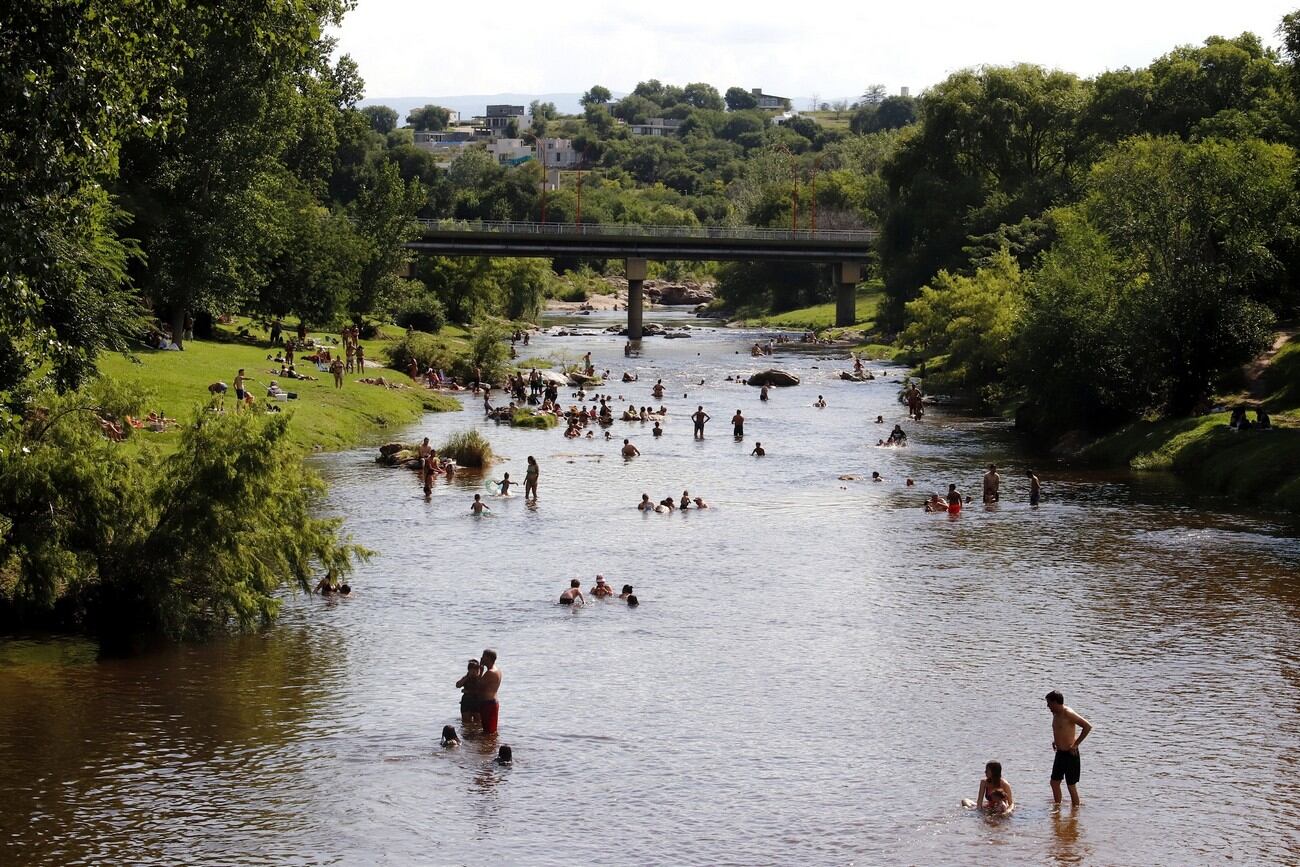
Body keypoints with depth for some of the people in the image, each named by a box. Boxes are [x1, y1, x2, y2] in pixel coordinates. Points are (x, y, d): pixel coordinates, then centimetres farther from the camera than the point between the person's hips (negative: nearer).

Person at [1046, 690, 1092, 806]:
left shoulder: (1068, 714, -18)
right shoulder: (1055, 714, 8)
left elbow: (1088, 726, -21)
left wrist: (1076, 744, -18)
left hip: (1070, 754, -9)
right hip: (1060, 753, 9)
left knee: (1071, 786, -3)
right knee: (1054, 782, 13)